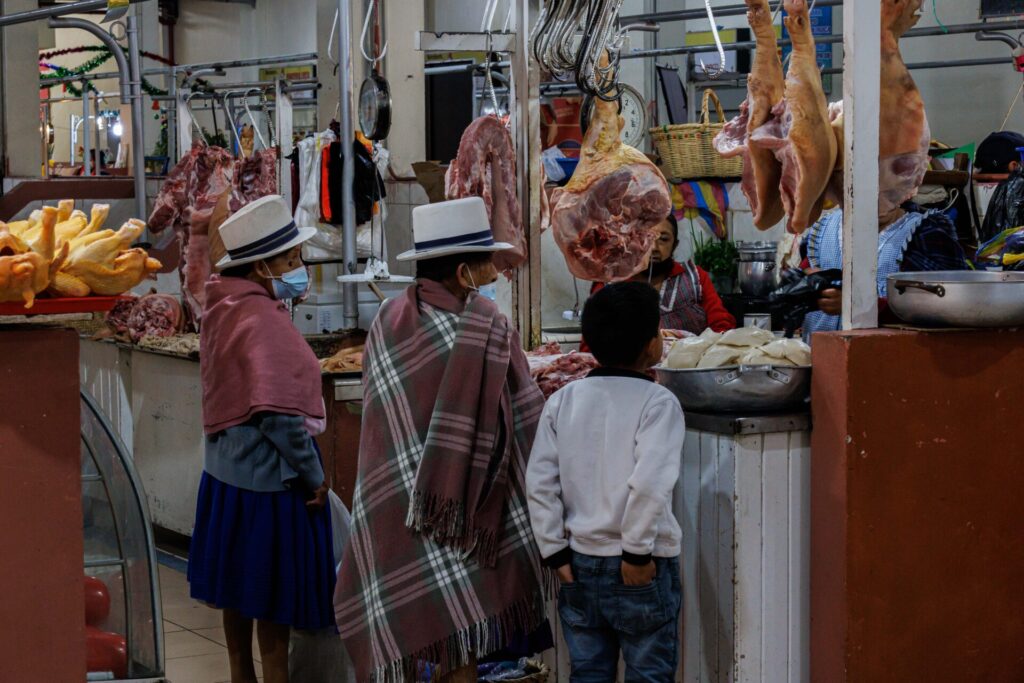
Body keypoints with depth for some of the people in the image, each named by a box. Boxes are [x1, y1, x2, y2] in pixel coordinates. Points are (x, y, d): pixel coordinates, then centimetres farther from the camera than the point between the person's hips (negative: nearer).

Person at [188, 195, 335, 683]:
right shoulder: (263, 319, -22)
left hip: (230, 466, 9)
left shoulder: (226, 308, 4)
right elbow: (278, 413, -26)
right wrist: (313, 476, -17)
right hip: (269, 476, -9)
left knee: (240, 591, 19)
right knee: (275, 603, 0)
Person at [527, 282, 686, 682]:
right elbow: (649, 484, -24)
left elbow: (539, 483, -2)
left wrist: (555, 552, 3)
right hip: (640, 571, -4)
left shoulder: (563, 400, 1)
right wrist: (638, 552, -15)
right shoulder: (657, 402, -12)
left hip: (580, 564, 4)